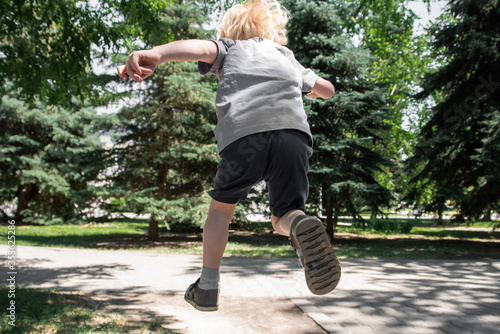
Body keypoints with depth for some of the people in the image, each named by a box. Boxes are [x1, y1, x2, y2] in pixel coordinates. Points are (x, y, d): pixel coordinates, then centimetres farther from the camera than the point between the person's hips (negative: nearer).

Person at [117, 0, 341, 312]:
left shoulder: (229, 48, 27)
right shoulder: (287, 56, 36)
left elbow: (201, 47, 2)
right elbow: (327, 90, 47)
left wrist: (155, 55, -16)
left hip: (244, 134, -2)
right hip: (294, 132, 2)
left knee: (222, 207, 21)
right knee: (284, 217, 14)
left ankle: (208, 287, 22)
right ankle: (302, 225, -21)